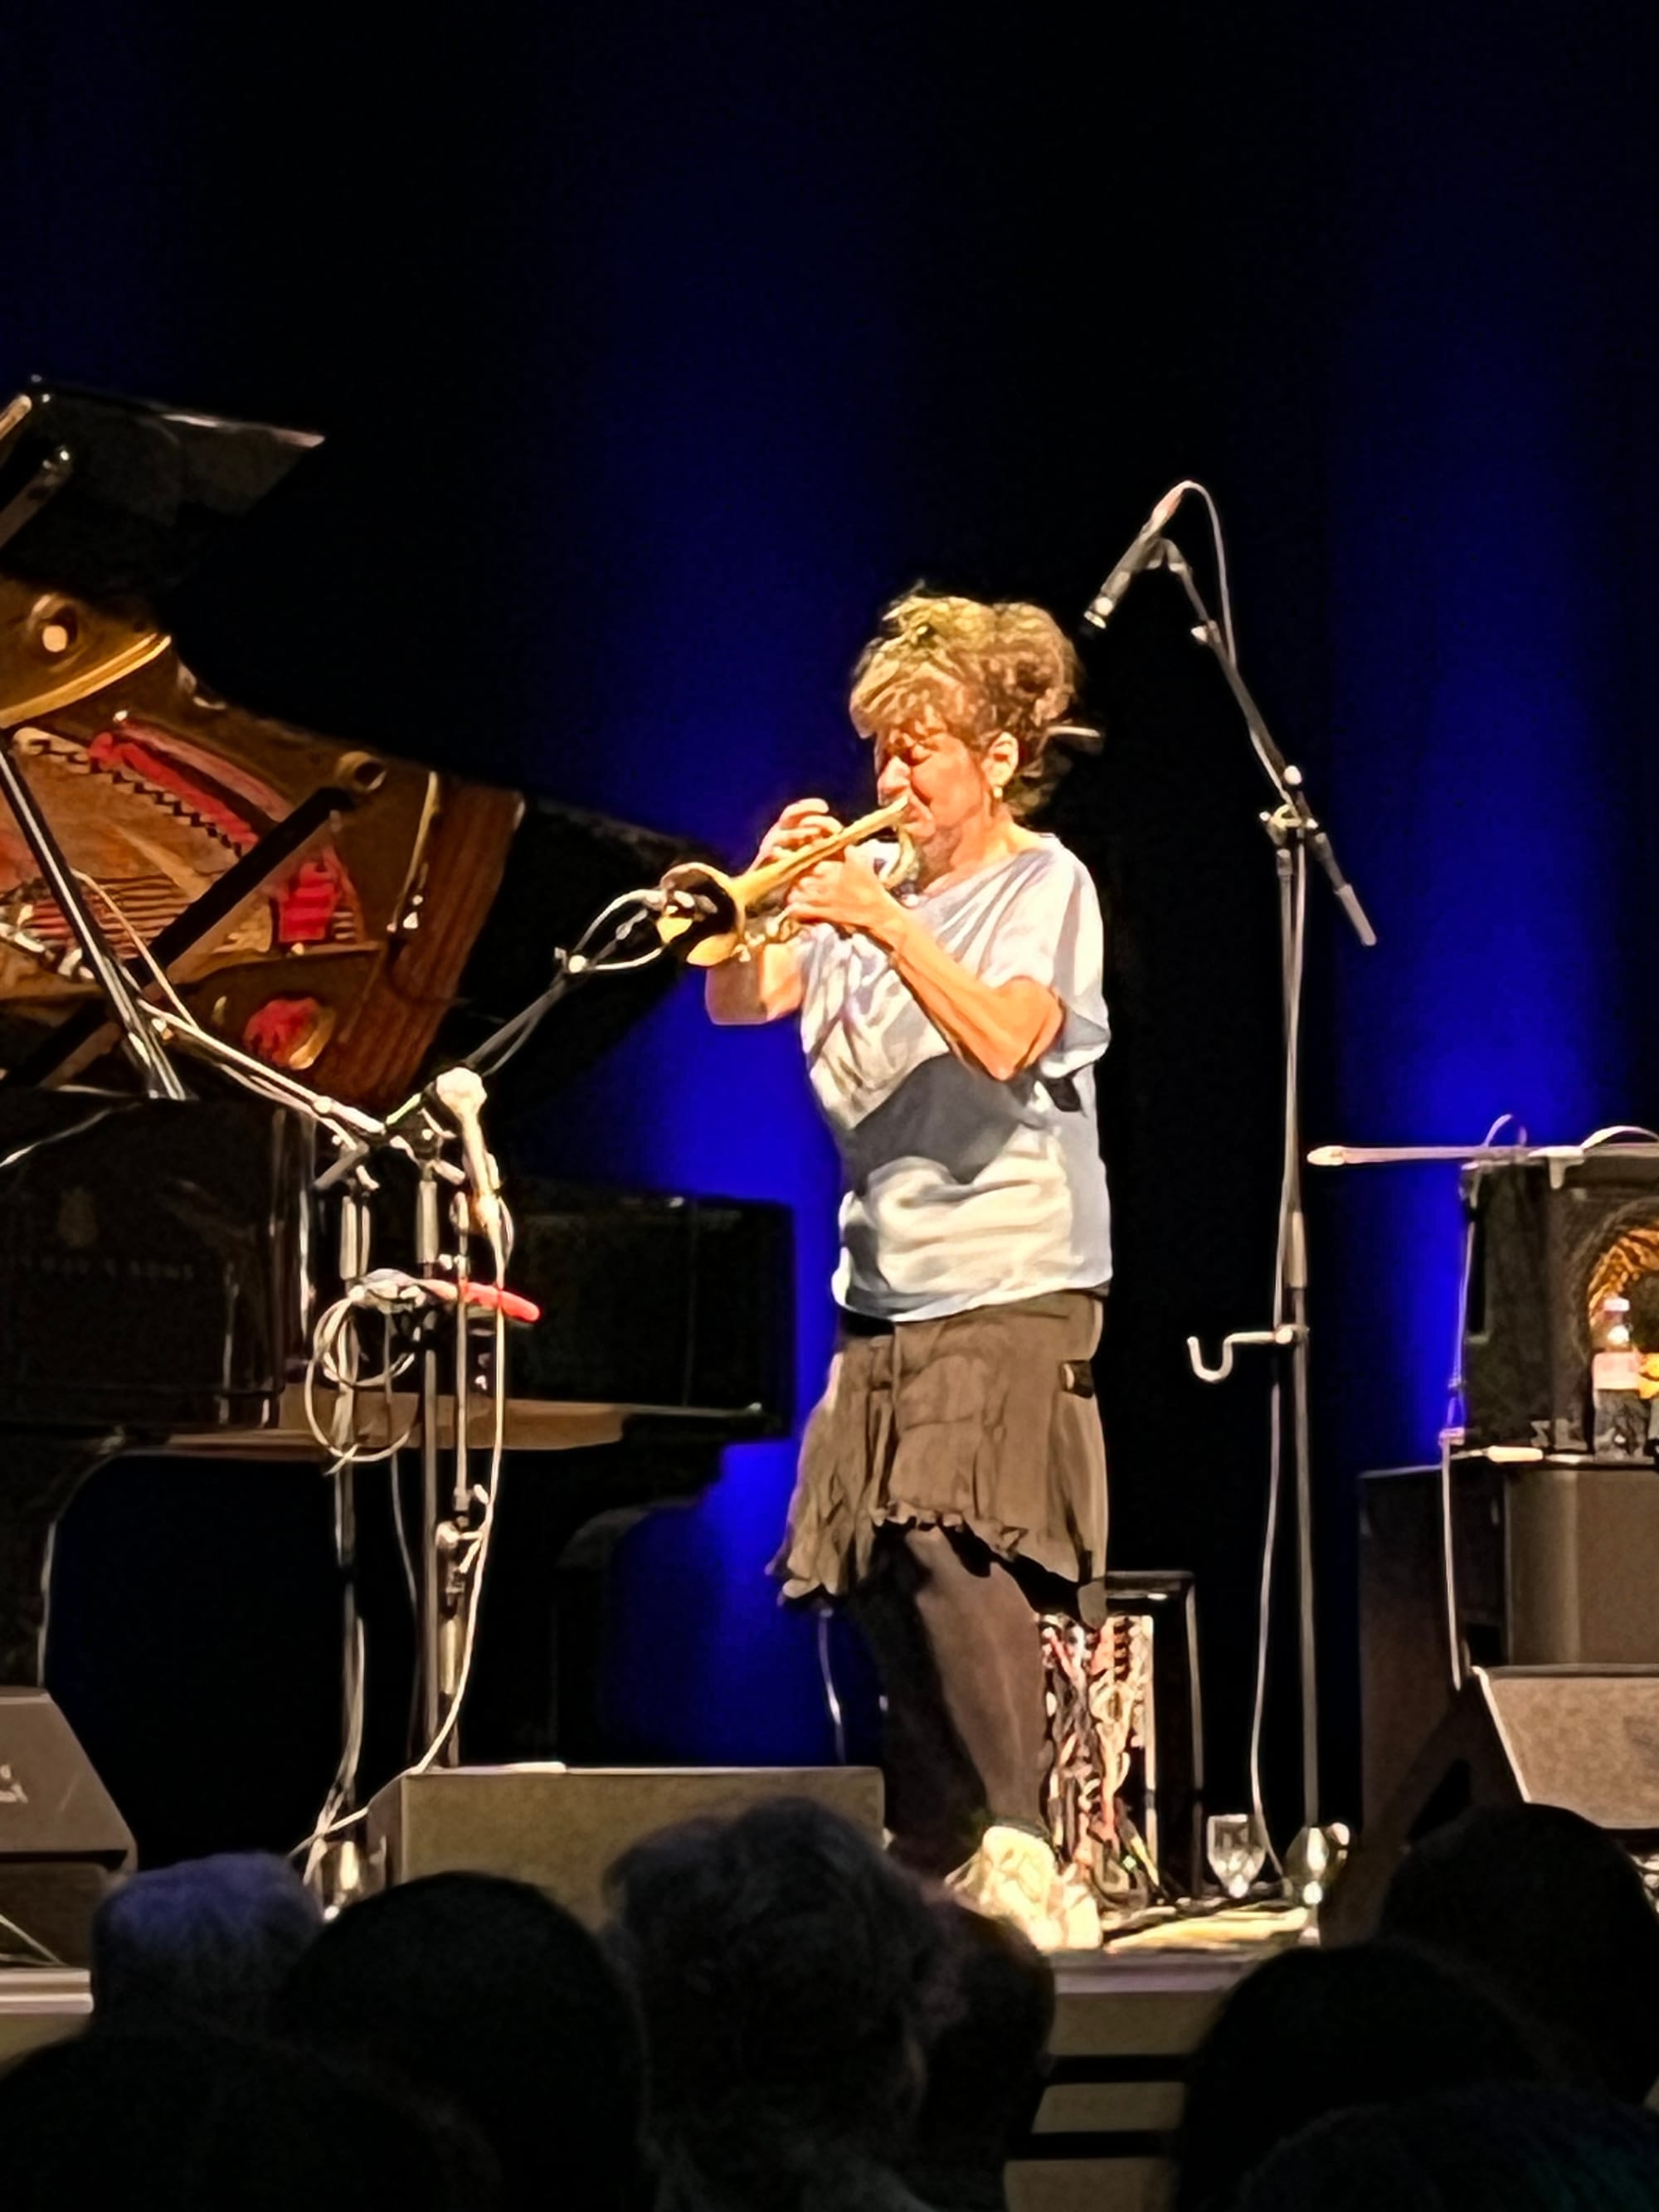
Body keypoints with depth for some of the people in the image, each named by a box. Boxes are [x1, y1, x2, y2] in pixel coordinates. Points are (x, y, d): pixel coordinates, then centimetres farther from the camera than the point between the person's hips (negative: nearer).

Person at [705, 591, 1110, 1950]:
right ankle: (931, 1855, 12)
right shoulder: (870, 887, 13)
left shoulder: (1045, 885, -3)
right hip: (884, 1296, 7)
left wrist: (888, 925, -28)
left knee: (951, 1537, -22)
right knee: (879, 1572, 3)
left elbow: (1007, 1042, -20)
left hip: (1012, 1288, -7)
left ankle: (1018, 1850, -23)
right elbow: (738, 1003, 3)